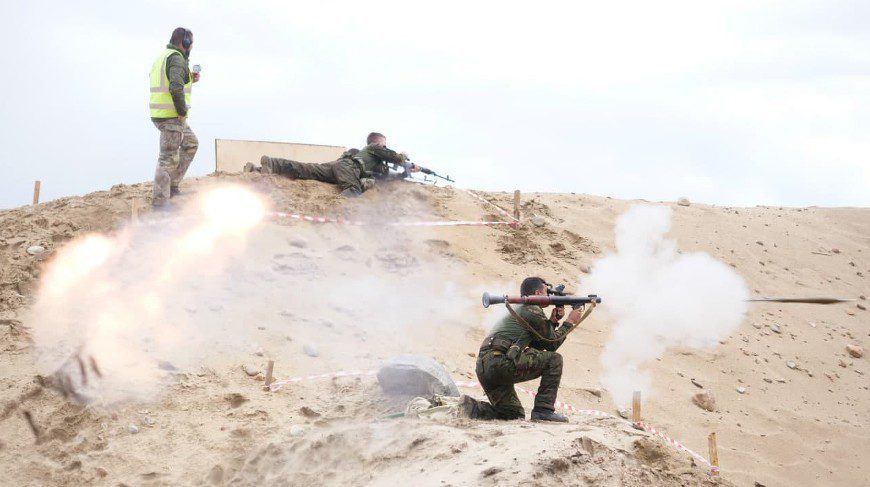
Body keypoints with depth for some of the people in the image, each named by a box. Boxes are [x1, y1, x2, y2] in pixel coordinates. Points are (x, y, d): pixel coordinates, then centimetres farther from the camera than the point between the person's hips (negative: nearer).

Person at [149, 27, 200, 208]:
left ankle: (172, 185, 22)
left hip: (159, 114, 10)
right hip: (172, 116, -10)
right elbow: (176, 88, -31)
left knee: (191, 144, 25)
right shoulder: (177, 59, -15)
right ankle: (160, 201, 0)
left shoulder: (163, 57, 17)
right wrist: (182, 112, -19)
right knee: (169, 158, -4)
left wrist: (190, 80, 20)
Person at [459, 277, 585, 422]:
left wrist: (553, 321, 25)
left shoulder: (517, 310, 29)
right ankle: (543, 410, -3)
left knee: (515, 414, 19)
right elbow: (552, 344, 7)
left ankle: (474, 408, 1)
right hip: (501, 363, -9)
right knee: (554, 359, 1)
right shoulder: (533, 310, 1)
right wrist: (570, 322, 20)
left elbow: (538, 345, 31)